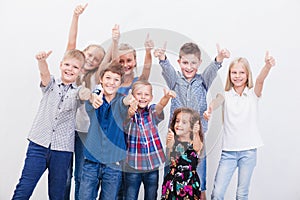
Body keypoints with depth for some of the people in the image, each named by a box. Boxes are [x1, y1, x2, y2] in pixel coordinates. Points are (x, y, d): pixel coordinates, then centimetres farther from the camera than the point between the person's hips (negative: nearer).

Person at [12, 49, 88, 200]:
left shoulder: (78, 91, 7)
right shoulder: (50, 84, 8)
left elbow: (83, 96, -15)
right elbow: (44, 73, -13)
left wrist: (86, 95, -40)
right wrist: (42, 61, -36)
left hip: (62, 149, 1)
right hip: (39, 143, 0)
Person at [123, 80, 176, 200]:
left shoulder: (152, 111, -1)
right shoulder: (129, 113, -6)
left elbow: (160, 106, -23)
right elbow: (125, 121, -29)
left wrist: (167, 97, -46)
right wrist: (130, 113, -53)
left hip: (152, 166, 2)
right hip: (132, 167, -1)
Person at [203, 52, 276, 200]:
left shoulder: (253, 94, 2)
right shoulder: (226, 95, 3)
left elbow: (260, 80, -18)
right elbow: (217, 100, -19)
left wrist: (268, 66, -40)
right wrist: (210, 109, -43)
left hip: (249, 150, 0)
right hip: (228, 150, 0)